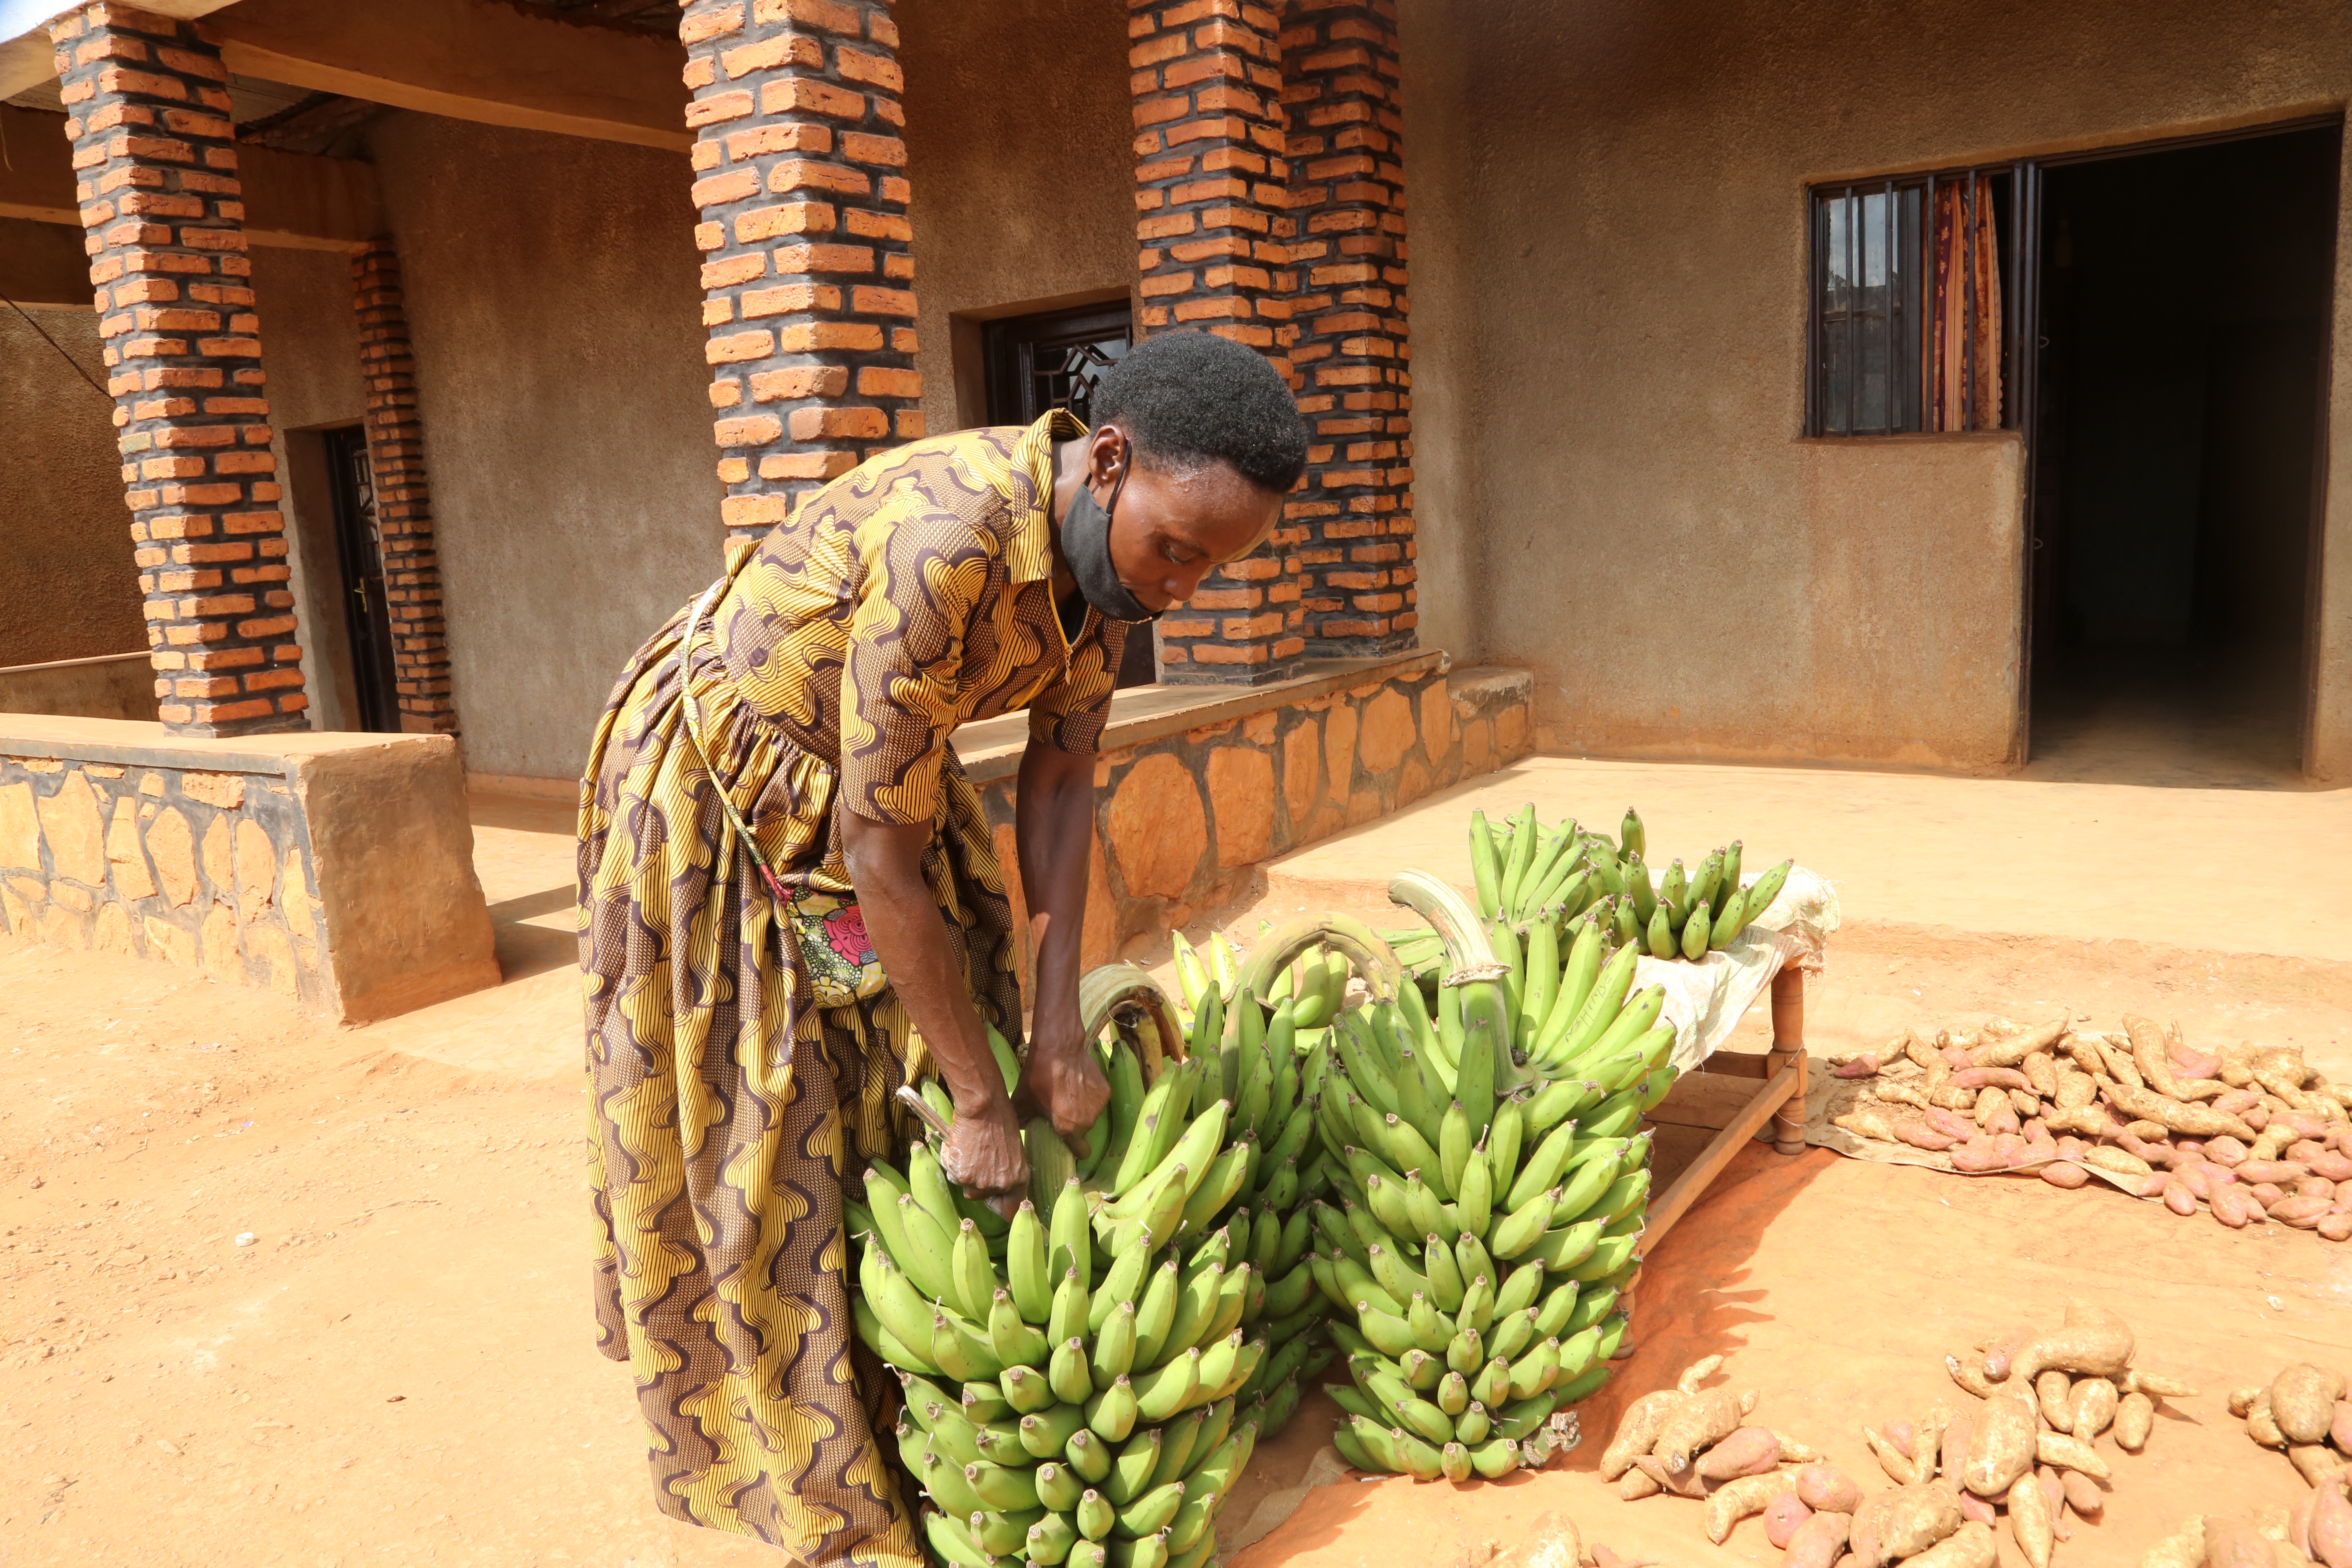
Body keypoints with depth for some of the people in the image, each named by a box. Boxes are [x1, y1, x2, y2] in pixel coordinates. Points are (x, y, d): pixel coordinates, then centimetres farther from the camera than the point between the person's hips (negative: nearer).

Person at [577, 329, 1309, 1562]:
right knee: (765, 1148, 1)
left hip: (858, 772, 7)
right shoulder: (946, 545, -39)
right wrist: (982, 1100, -23)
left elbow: (1057, 783, -7)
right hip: (713, 796, -7)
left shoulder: (1112, 546, -13)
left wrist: (1055, 1036, -10)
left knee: (909, 1098, 9)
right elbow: (878, 856, -33)